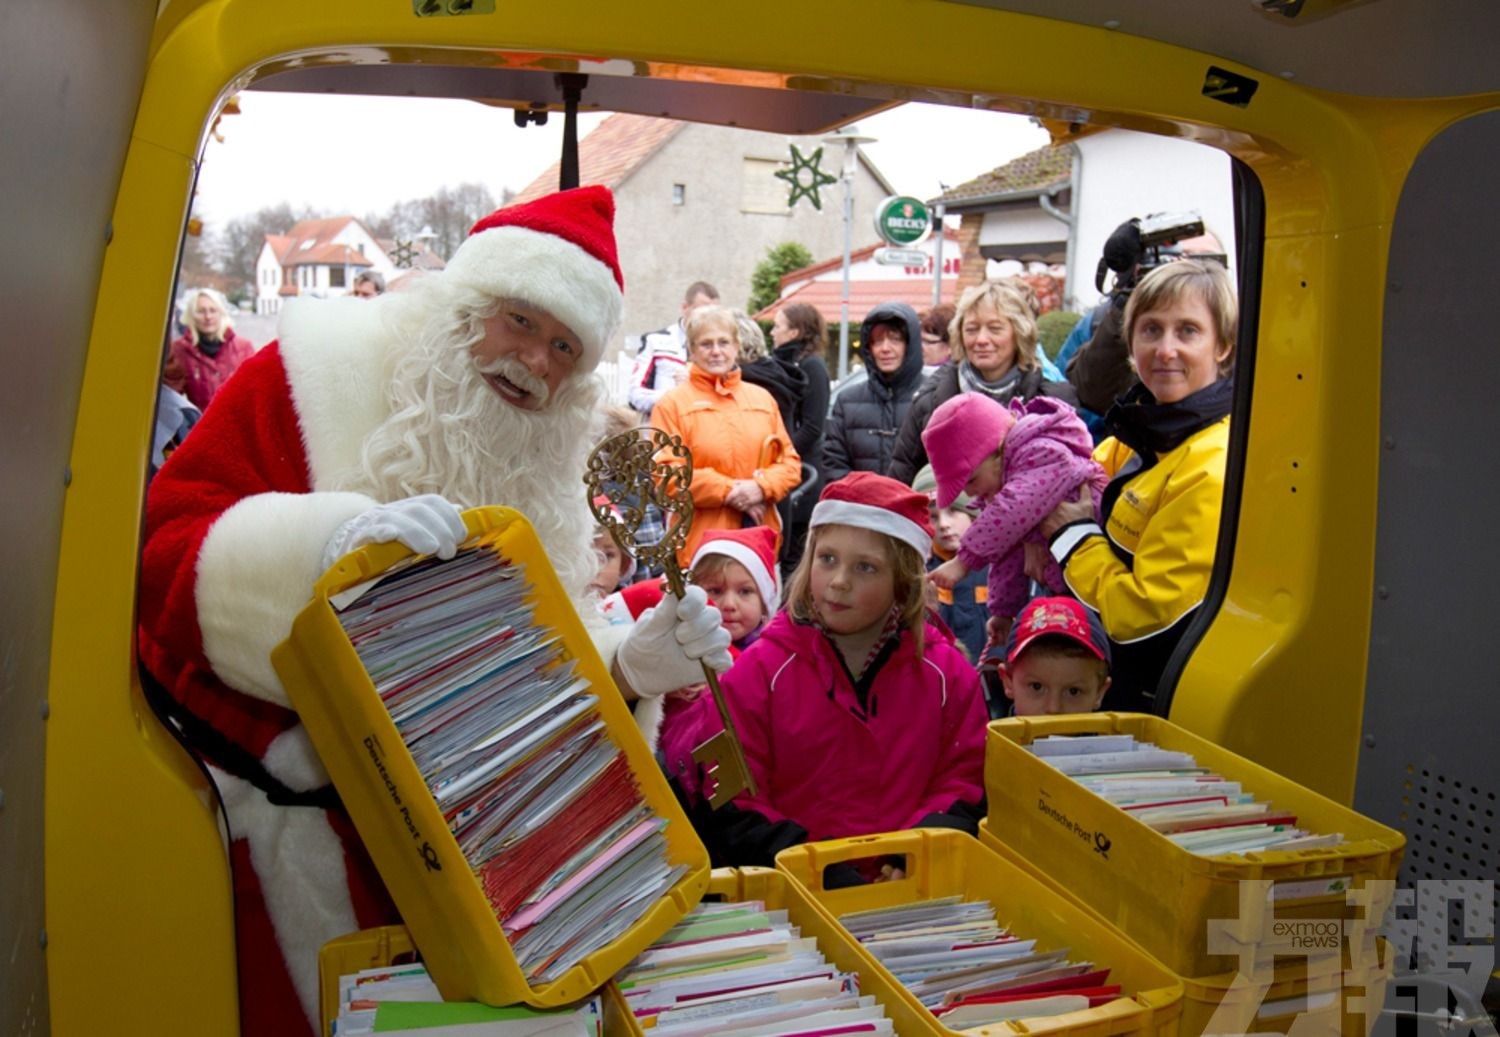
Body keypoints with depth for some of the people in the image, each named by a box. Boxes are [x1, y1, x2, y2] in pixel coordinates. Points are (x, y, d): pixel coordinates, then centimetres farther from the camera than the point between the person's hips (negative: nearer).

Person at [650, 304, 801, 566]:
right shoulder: (672, 404, 1)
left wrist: (761, 486, -8)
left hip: (760, 539, 4)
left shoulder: (763, 398, 15)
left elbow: (790, 461, 13)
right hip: (699, 544, -4)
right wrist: (729, 492, -12)